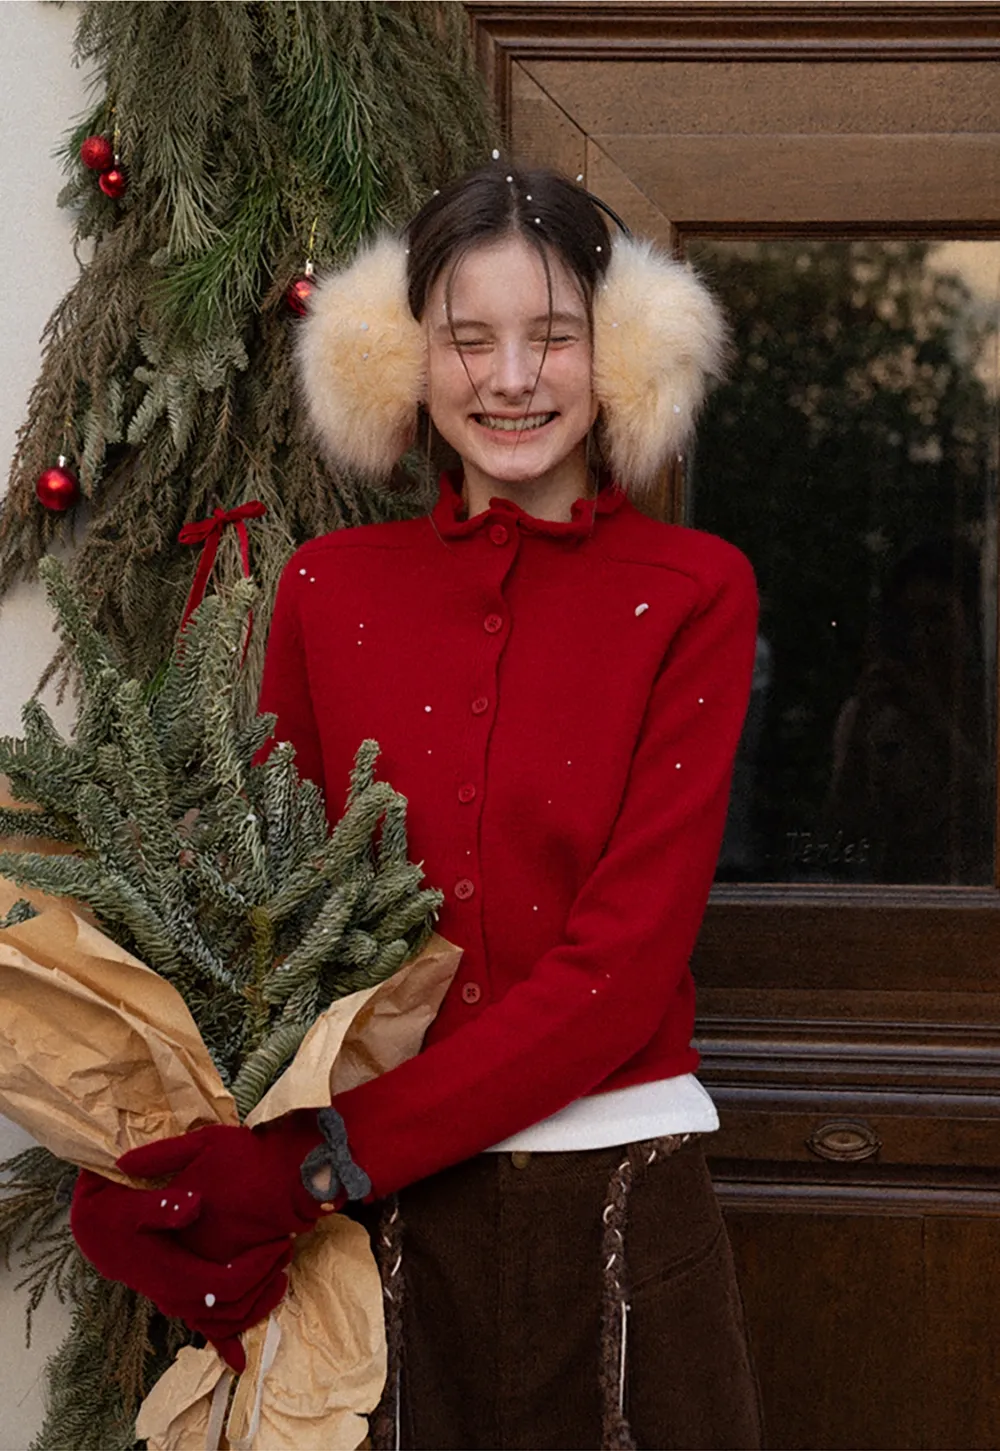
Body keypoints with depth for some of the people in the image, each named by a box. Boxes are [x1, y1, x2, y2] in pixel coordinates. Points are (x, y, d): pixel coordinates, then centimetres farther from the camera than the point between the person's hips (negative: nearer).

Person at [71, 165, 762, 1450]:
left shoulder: (693, 594, -4)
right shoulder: (328, 589, 3)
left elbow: (625, 959, -12)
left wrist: (336, 1153, -18)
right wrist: (215, 1176, -13)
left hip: (616, 1206, -1)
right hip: (383, 1232, 2)